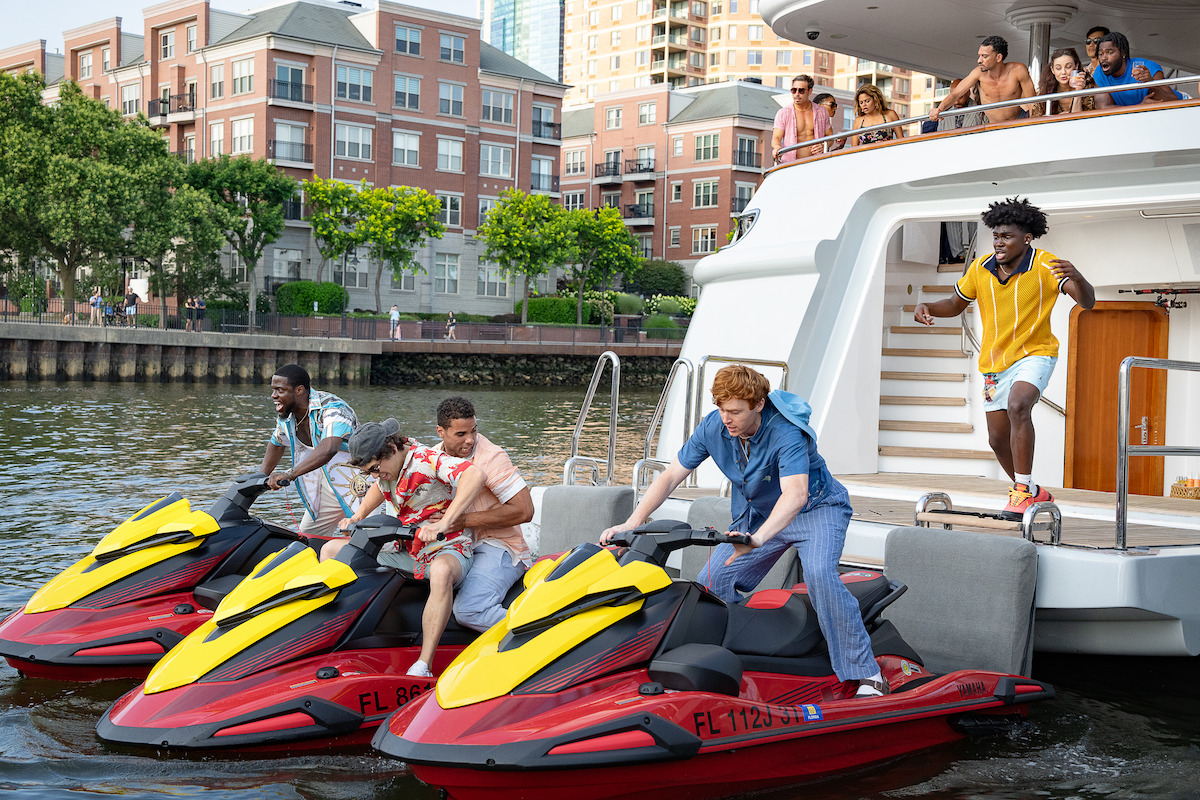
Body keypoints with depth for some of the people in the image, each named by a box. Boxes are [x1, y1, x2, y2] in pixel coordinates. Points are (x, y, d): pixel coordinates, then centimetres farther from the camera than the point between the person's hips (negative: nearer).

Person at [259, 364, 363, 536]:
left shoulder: (332, 408, -27)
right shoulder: (285, 416, -1)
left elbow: (329, 448, -45)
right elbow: (277, 443, 23)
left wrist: (290, 474, -50)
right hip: (326, 483, 8)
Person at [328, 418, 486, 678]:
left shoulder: (427, 460, -22)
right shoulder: (384, 465, 3)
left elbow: (475, 475, -40)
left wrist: (443, 523, -46)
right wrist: (358, 516, 13)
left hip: (446, 548, -8)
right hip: (403, 551, 8)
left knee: (441, 572, -45)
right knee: (331, 550, 7)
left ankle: (423, 667, -45)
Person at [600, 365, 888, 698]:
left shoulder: (785, 431, -32)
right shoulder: (713, 427, -15)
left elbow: (796, 493, -46)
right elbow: (670, 476, -9)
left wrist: (757, 538, -61)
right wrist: (632, 523, -22)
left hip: (815, 508, -6)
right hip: (757, 513, 6)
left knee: (818, 573, -32)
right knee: (712, 583, -4)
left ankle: (865, 672, -22)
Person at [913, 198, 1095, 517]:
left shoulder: (1045, 265, -16)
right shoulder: (980, 269, -4)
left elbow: (1087, 302, -23)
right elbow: (955, 304, 11)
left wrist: (1077, 277, -46)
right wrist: (927, 307, -10)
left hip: (1035, 353, -5)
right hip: (995, 361, 5)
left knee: (1017, 405, -35)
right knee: (998, 440, 10)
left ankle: (1024, 490, -27)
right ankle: (1033, 493, 35)